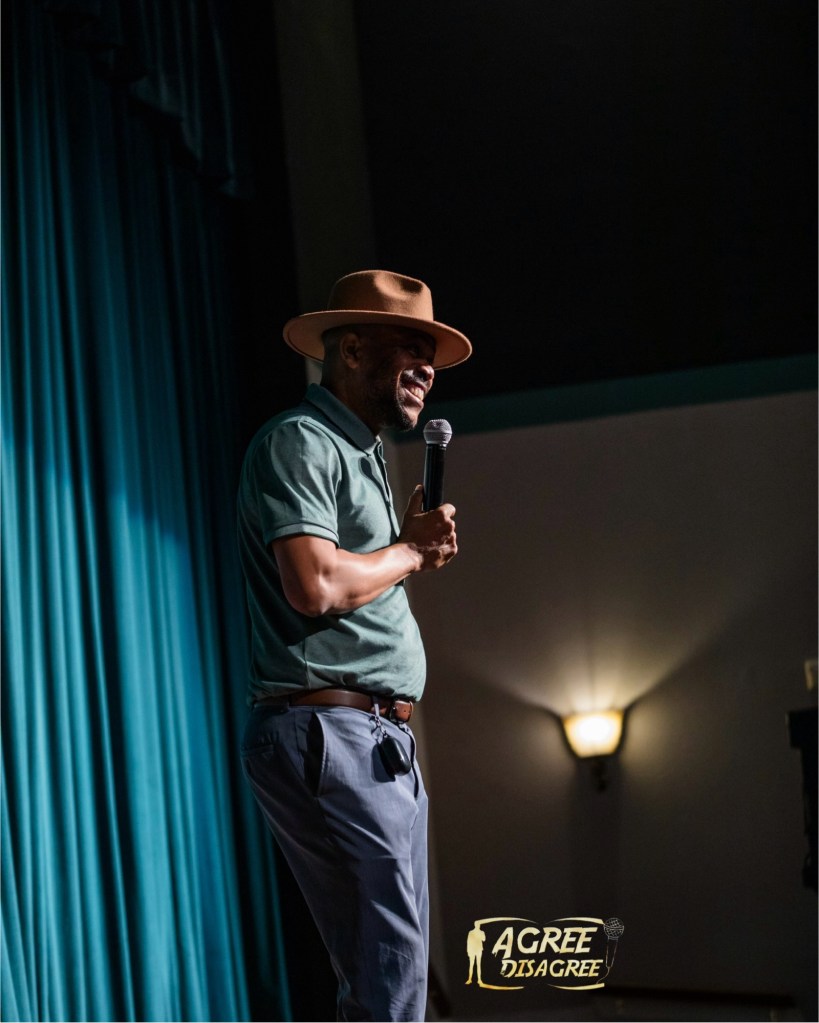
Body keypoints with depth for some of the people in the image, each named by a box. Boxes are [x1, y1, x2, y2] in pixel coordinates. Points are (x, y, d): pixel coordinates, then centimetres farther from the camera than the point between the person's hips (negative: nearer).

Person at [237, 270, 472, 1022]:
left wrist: (414, 542, 8)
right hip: (329, 733, -10)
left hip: (381, 741, 10)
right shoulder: (300, 440, -9)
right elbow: (315, 585, -23)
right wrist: (409, 550, -7)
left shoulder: (359, 452, 23)